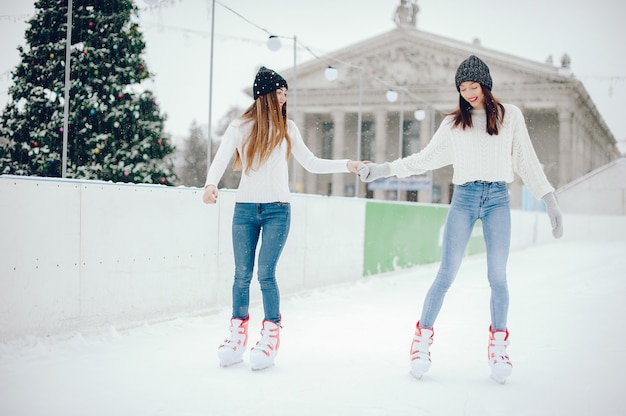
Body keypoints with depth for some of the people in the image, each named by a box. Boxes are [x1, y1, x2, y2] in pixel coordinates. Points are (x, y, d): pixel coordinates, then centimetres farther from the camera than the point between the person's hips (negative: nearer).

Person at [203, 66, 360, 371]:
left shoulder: (287, 128, 9)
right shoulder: (240, 127, 3)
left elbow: (311, 163, 14)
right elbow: (221, 159, -9)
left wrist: (346, 165, 5)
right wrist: (211, 184, -29)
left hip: (277, 209, 0)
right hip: (245, 208, 0)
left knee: (266, 273, -9)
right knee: (242, 275, 2)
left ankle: (271, 337, 2)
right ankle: (237, 335, 15)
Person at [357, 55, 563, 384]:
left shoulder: (510, 116, 10)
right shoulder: (453, 123, 12)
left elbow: (526, 161, 11)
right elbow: (426, 158, 12)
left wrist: (550, 201, 7)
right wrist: (383, 169, 6)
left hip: (497, 199, 0)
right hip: (464, 199, 0)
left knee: (498, 277, -5)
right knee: (446, 275, -5)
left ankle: (498, 346, 9)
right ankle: (422, 339, 5)